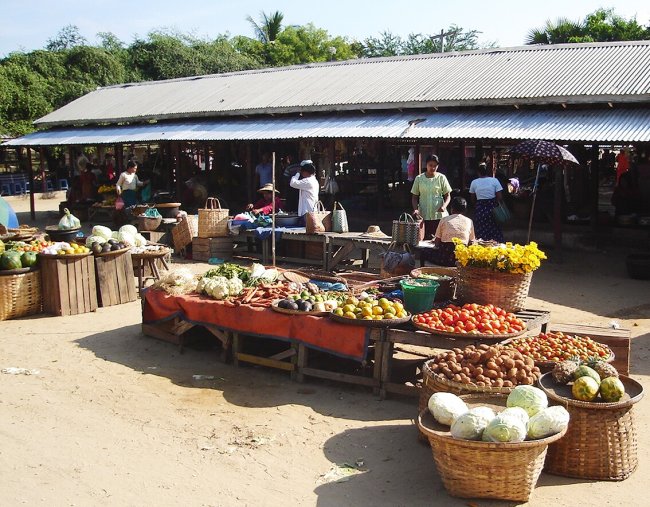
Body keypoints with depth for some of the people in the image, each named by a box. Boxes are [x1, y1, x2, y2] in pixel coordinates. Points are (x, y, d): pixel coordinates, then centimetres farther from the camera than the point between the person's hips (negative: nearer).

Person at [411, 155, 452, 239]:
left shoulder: (441, 178, 3)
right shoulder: (419, 178, 6)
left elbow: (448, 196, 5)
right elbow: (414, 197, 10)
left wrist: (444, 206, -15)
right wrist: (415, 209, -7)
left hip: (439, 215, -1)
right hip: (423, 216, 1)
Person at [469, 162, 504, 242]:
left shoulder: (474, 182, 1)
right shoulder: (494, 180, -4)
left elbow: (473, 199, 9)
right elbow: (500, 197, -7)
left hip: (480, 209, 1)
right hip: (492, 208, 0)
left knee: (481, 233, 6)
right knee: (495, 232, 9)